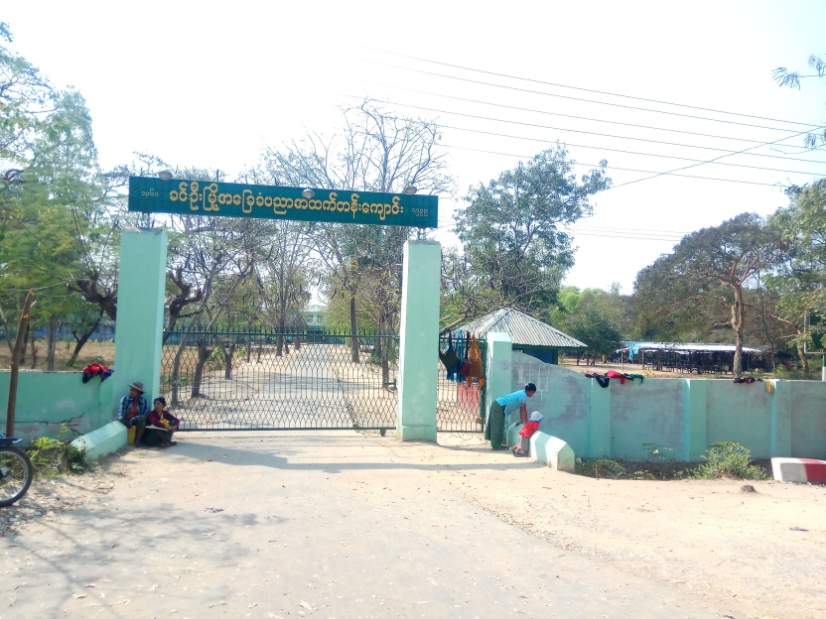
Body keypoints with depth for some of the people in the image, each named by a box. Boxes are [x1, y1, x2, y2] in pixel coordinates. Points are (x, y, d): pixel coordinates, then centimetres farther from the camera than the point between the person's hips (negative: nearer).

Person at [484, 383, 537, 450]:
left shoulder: (522, 393, 13)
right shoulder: (523, 395, -15)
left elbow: (521, 408, 18)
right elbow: (524, 410, -14)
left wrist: (521, 421, 20)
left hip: (496, 404, 10)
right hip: (499, 407, -10)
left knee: (495, 425, 17)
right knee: (498, 426, 0)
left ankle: (495, 444, 27)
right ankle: (496, 445, 8)